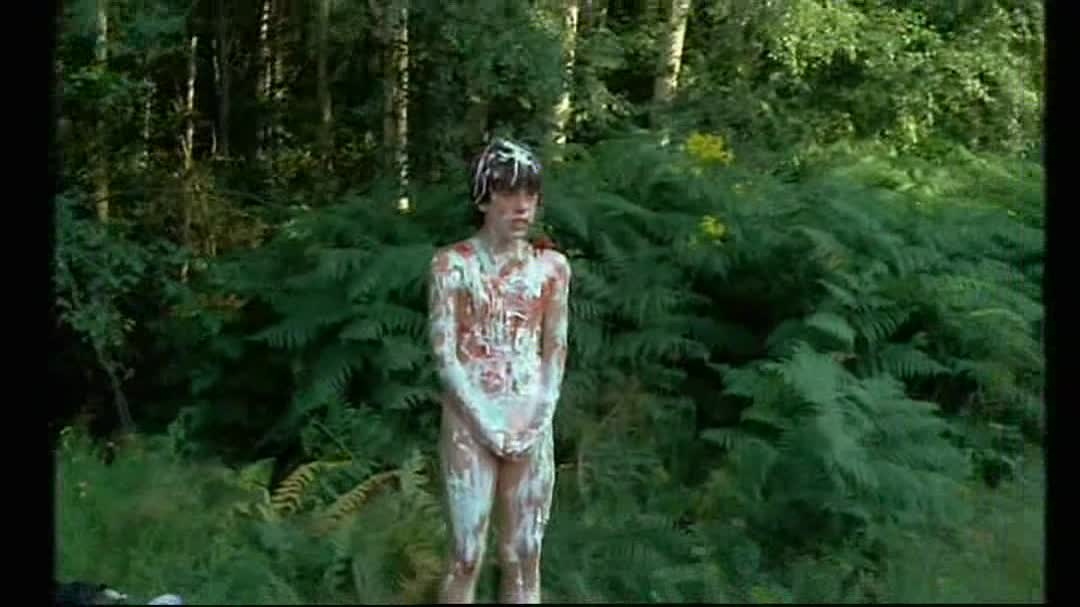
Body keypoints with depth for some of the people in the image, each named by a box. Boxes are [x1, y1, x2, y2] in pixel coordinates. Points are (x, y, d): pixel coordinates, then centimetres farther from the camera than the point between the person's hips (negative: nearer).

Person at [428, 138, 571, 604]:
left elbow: (556, 353, 7)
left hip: (531, 424, 3)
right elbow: (444, 355, -7)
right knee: (467, 556, -3)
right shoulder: (452, 264, -4)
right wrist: (485, 420, -13)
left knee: (524, 557, 7)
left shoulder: (552, 266, 6)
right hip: (470, 421, -3)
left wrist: (538, 418, -6)